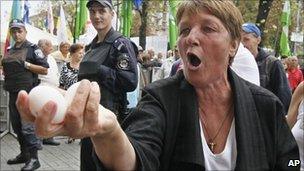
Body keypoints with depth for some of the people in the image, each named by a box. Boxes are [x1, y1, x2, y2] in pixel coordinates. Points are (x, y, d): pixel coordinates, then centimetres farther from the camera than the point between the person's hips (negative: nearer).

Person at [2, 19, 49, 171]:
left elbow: (45, 70, -9)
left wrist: (26, 64, -16)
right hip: (13, 93, 8)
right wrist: (4, 70, 8)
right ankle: (24, 154, 24)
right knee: (16, 126, 13)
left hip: (27, 92, -8)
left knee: (27, 126, -10)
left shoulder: (33, 49, -4)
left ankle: (34, 158, -4)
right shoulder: (10, 51, 16)